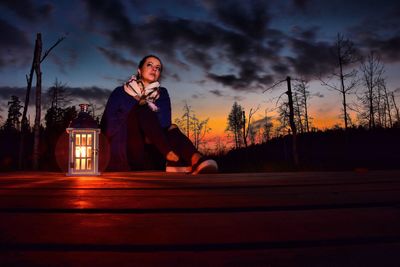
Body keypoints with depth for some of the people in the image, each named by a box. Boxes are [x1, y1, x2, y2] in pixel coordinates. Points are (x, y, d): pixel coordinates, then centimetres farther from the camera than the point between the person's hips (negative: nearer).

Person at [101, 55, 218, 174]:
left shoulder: (162, 94, 12)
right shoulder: (120, 93, 7)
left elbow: (165, 122, -4)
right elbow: (109, 122, -4)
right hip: (127, 152, -2)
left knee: (172, 129, -25)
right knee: (142, 109, -23)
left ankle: (197, 160, -55)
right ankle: (172, 158, -43)